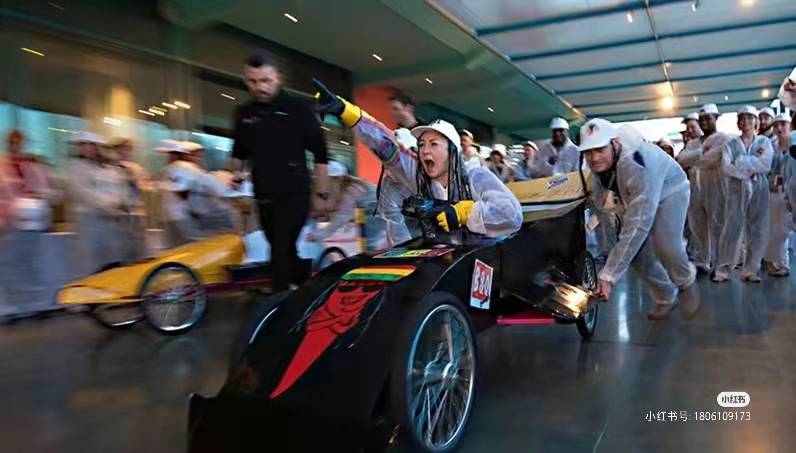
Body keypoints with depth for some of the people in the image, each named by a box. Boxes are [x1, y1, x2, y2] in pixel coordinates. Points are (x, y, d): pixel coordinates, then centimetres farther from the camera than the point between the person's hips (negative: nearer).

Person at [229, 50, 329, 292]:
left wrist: (321, 194, -5)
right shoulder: (244, 113, 8)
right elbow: (239, 153, 22)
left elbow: (320, 154, -3)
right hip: (264, 196, 6)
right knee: (285, 252, 14)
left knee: (281, 252, -12)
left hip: (294, 194, -5)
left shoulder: (298, 109, -5)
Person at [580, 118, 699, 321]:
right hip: (632, 196, 6)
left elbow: (638, 225, -48)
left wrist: (609, 276, -50)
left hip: (669, 191, -6)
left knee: (665, 246, -27)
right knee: (636, 252, -6)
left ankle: (686, 283, 7)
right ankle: (666, 297, 21)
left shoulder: (637, 165, -44)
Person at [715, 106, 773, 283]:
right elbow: (726, 167, -6)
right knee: (732, 228, -7)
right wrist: (749, 173, -13)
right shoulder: (731, 144, 8)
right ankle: (723, 269, -3)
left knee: (757, 230, 0)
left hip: (759, 189, 1)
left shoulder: (765, 142, 9)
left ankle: (750, 270, 7)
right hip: (737, 188, -1)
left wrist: (742, 160, -9)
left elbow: (766, 166, -7)